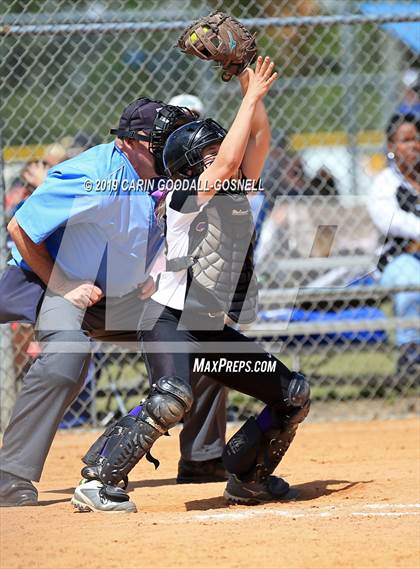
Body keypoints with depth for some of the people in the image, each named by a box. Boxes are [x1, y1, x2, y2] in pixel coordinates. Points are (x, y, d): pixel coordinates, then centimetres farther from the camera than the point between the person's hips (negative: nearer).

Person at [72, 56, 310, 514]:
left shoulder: (237, 192, 10)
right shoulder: (185, 198, -12)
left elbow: (257, 142, 6)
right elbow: (228, 159, -25)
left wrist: (254, 95, -4)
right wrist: (250, 98, -17)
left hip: (212, 329, 9)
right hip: (169, 321, -9)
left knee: (293, 395, 10)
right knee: (174, 397, -34)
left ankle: (246, 478, 22)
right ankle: (99, 484, -30)